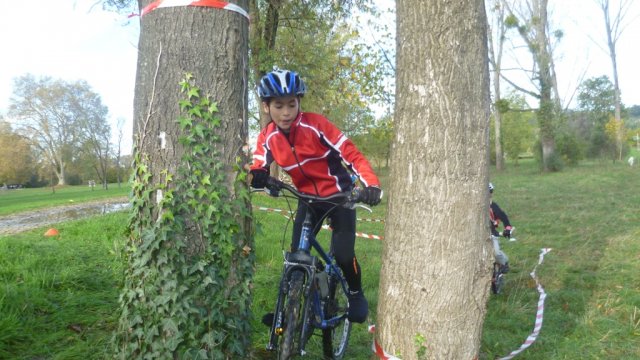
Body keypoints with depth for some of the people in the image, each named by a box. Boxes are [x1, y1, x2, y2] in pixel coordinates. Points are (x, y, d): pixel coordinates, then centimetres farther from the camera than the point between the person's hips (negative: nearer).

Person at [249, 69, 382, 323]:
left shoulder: (315, 125, -21)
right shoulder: (267, 138, -7)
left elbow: (352, 154, -23)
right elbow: (259, 167, -17)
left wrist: (371, 184, -39)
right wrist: (257, 176, -42)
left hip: (339, 195, -4)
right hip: (308, 198, 4)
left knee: (343, 254, -15)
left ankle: (356, 293, 15)